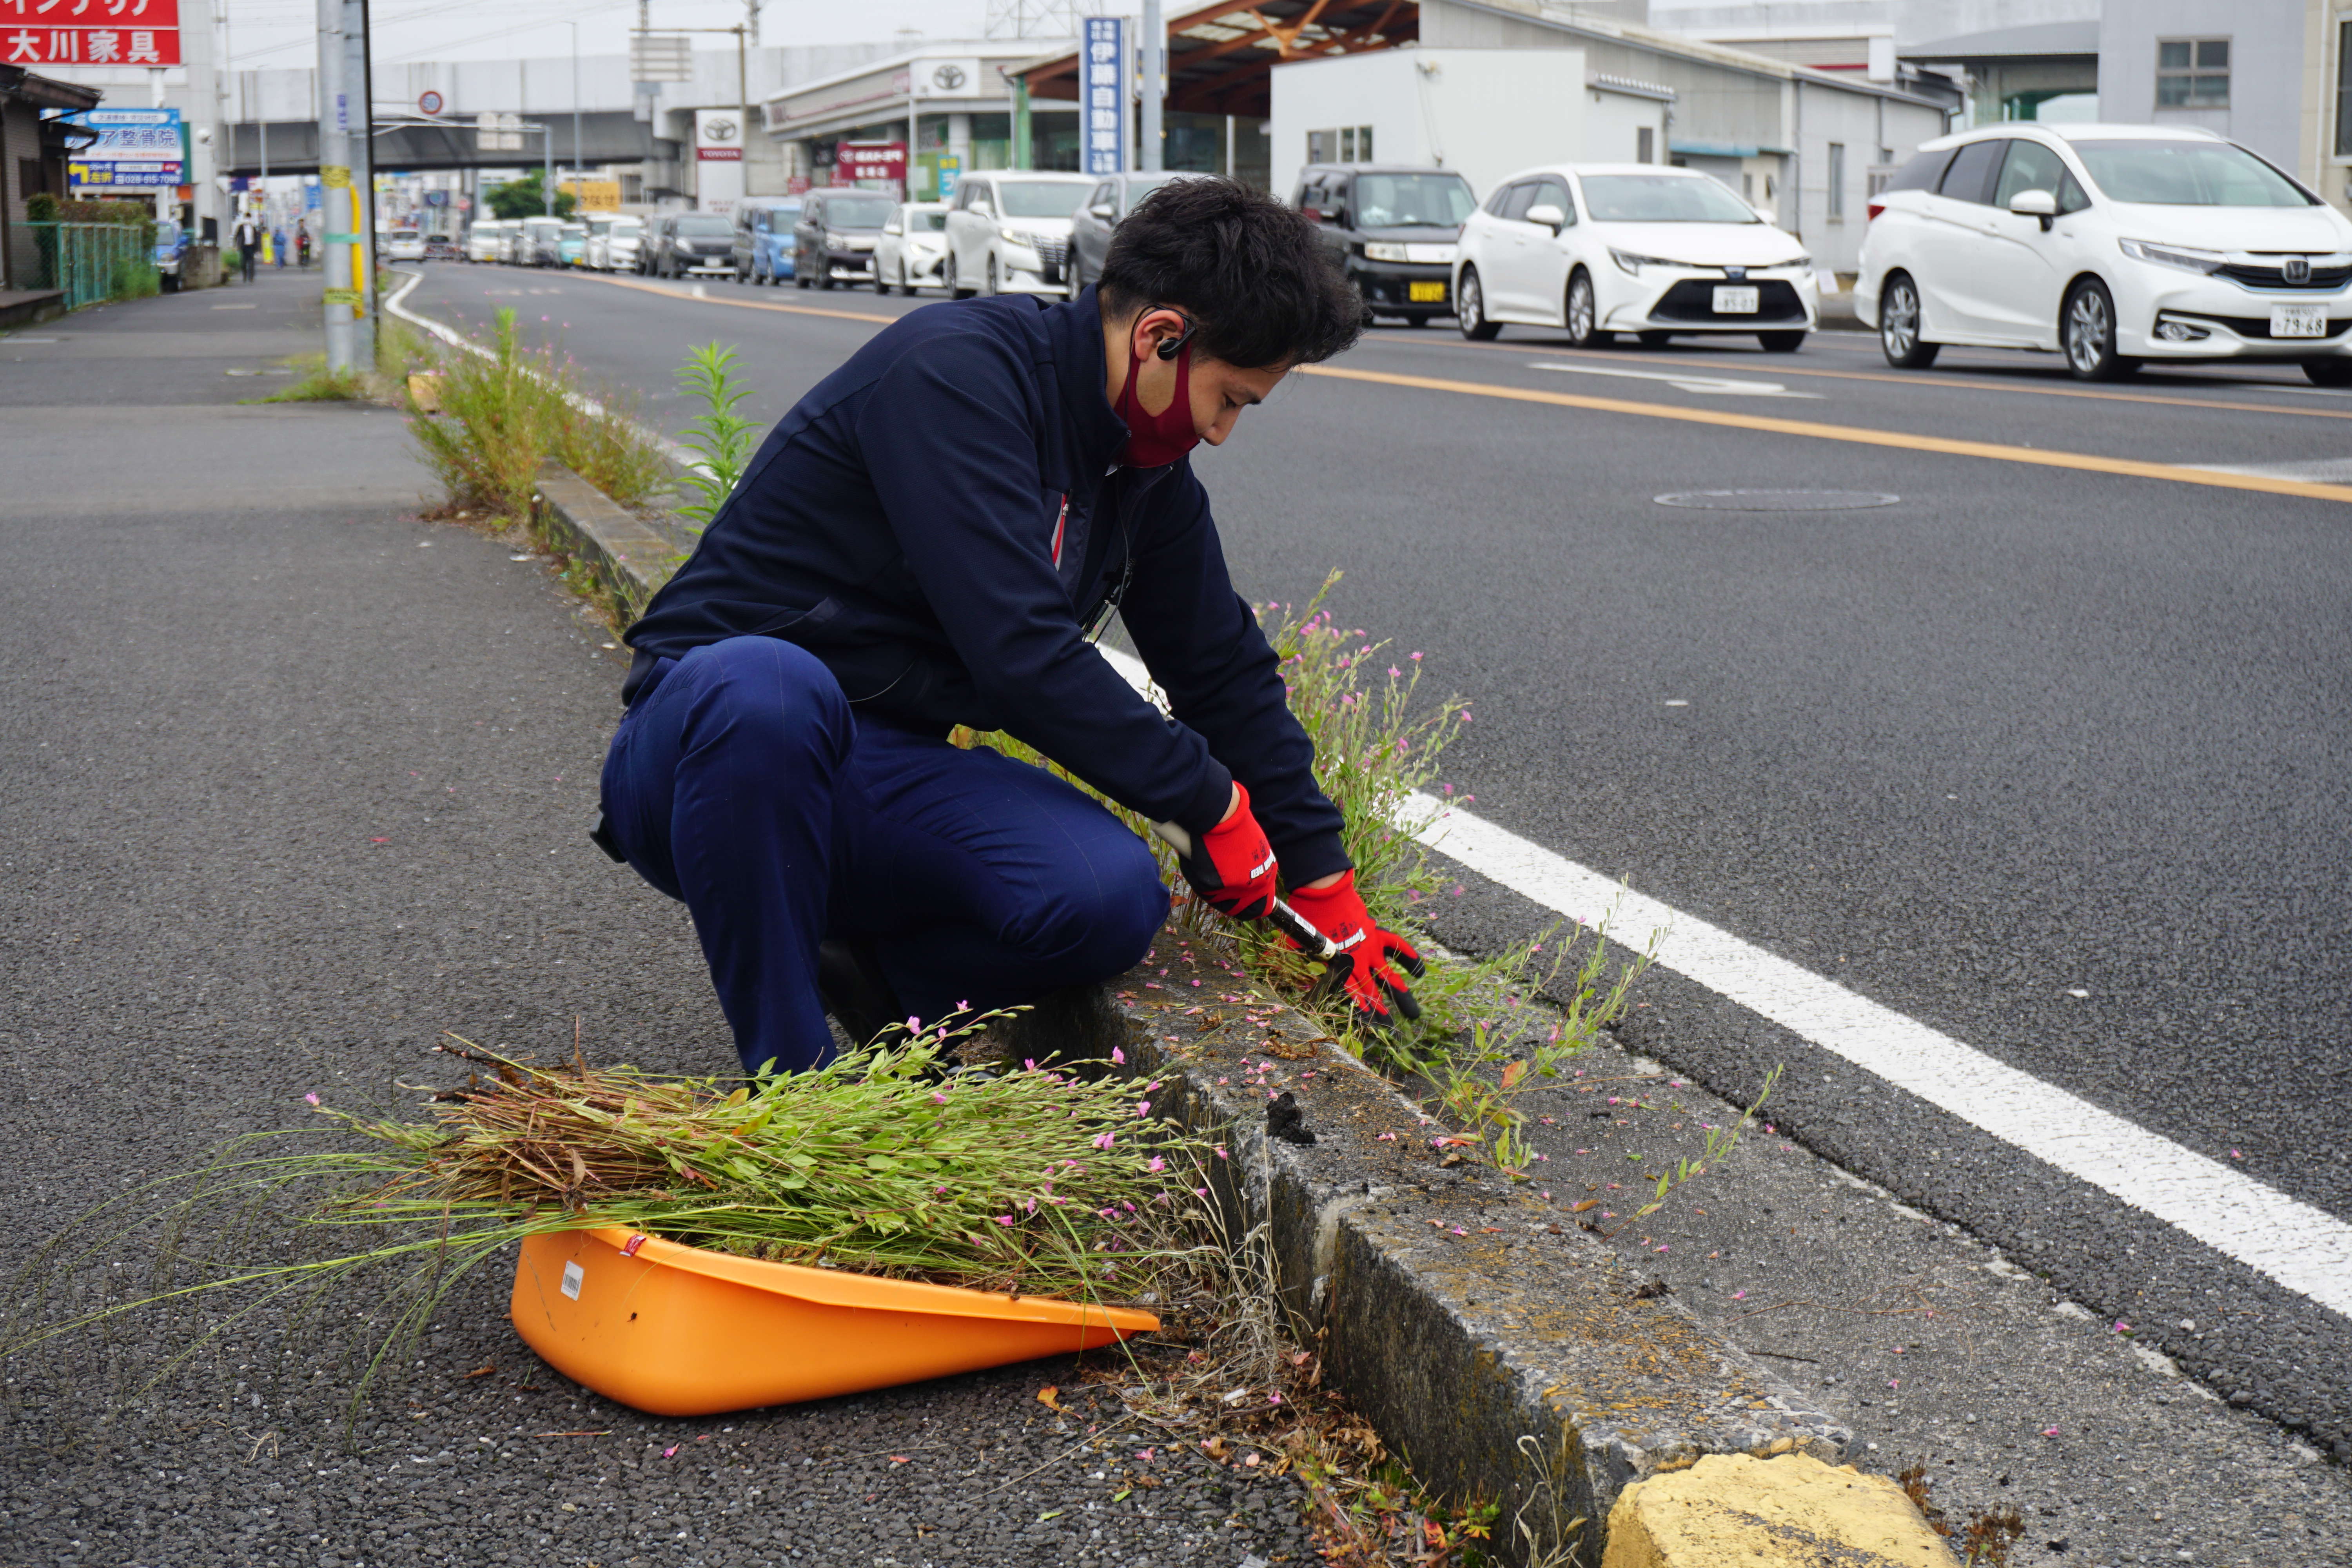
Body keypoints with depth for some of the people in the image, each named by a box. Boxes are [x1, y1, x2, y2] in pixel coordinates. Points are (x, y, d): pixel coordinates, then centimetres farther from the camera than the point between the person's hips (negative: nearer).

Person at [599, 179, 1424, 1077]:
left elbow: (1226, 673, 17)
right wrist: (1211, 803, -16)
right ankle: (789, 1072, -26)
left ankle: (871, 970, 4)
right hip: (704, 741, -6)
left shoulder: (1149, 468, 8)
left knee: (1112, 899, -25)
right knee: (765, 685, -44)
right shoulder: (956, 370, -19)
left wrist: (1329, 890, 17)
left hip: (888, 780, 6)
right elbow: (1021, 653, -26)